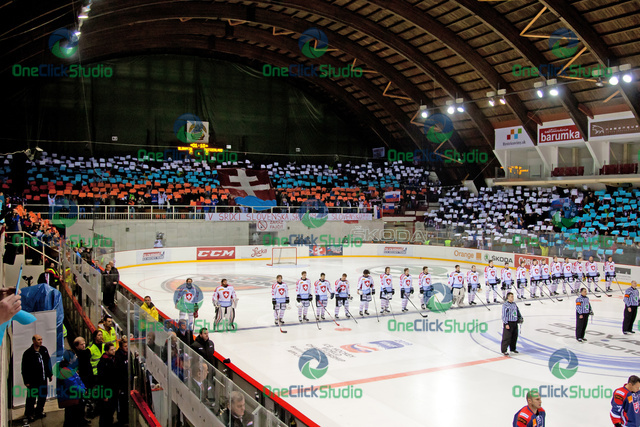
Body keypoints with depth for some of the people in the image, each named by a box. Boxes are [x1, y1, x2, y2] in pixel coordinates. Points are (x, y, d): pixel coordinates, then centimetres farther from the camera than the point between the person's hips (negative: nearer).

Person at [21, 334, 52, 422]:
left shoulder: (44, 350, 5)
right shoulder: (28, 353, -12)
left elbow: (48, 362, 14)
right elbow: (24, 369, -10)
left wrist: (50, 374, 14)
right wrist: (26, 381, -11)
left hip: (43, 379, 6)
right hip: (33, 381, -5)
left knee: (43, 396, 15)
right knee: (31, 398, 3)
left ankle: (39, 411, 32)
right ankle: (28, 414, 20)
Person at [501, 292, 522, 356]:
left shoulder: (514, 304, 12)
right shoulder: (505, 305, -11)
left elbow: (517, 311, 26)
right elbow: (504, 315, -14)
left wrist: (520, 318, 16)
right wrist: (506, 324, -18)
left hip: (515, 322, 7)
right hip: (508, 323, -7)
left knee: (514, 336, 13)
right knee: (507, 337, -7)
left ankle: (513, 348, 29)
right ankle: (503, 350, -1)